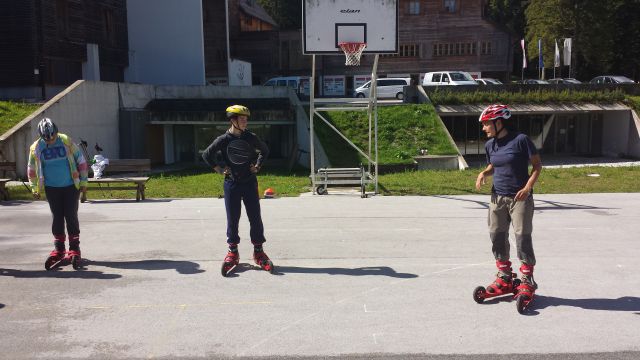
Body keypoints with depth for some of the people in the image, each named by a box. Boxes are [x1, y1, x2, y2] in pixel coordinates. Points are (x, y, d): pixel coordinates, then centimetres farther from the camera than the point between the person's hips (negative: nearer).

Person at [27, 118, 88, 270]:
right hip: (52, 188, 2)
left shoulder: (66, 141, -10)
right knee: (57, 217, 7)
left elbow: (80, 160, -2)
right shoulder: (36, 148, -4)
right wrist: (34, 188, 10)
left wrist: (83, 181, 1)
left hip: (71, 186, -2)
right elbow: (32, 169, 10)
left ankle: (74, 249, 6)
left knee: (71, 216, -2)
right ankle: (59, 249, 16)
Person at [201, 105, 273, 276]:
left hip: (250, 183, 1)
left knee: (255, 218, 2)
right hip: (231, 183, -1)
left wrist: (258, 166, 7)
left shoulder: (251, 138, 0)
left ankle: (258, 251, 13)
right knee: (232, 219, 5)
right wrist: (219, 169, 2)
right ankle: (232, 252, 17)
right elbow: (206, 155, 8)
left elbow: (264, 150, 18)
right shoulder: (223, 139, -4)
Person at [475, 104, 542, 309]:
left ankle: (527, 280, 10)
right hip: (497, 198, 6)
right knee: (497, 236, 8)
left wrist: (528, 187, -18)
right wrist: (484, 173, -1)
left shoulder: (520, 140, -11)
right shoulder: (490, 145, 6)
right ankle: (505, 278, 24)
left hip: (520, 198, -6)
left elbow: (537, 165, -7)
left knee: (523, 237, -4)